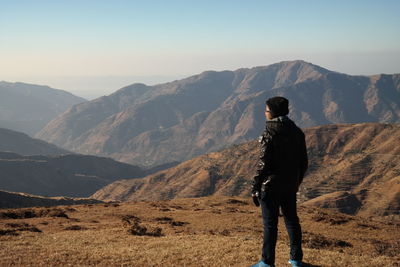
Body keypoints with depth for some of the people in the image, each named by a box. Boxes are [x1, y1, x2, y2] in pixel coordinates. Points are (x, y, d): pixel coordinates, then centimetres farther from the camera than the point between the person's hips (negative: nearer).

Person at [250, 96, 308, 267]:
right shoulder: (297, 132, 6)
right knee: (292, 220, 16)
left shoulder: (270, 133, -16)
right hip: (290, 186, 7)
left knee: (270, 224, 0)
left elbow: (263, 164, -18)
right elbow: (303, 162, 10)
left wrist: (255, 188, -11)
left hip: (271, 186, -7)